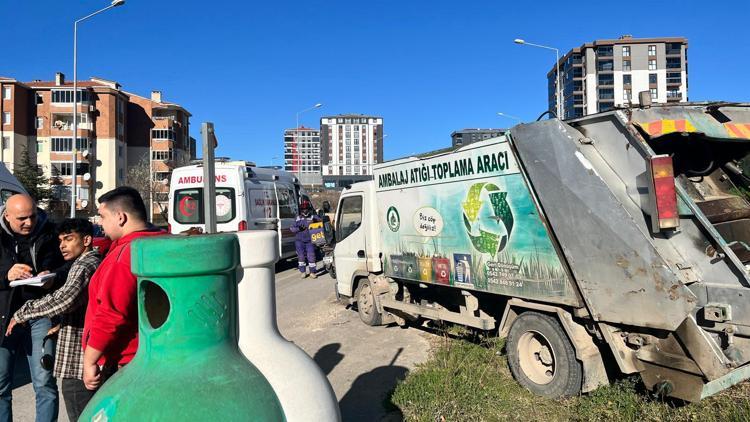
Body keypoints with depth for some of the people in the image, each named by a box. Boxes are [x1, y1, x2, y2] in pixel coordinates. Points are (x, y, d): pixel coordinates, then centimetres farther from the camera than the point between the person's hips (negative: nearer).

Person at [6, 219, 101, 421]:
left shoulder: (83, 266, -15)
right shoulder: (96, 263, 15)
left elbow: (64, 299, -32)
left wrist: (23, 312, -20)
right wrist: (62, 324, 17)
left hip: (77, 360, -10)